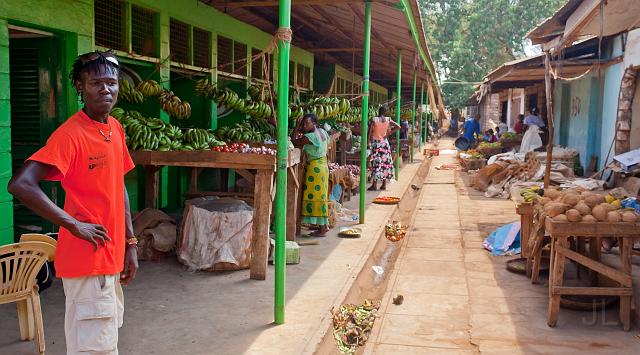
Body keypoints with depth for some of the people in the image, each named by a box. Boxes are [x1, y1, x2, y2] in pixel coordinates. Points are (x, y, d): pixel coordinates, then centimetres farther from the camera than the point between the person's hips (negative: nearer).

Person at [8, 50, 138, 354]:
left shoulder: (116, 129, 7)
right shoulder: (70, 134, -17)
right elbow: (20, 185, -27)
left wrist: (130, 244, 11)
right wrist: (74, 224, -23)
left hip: (111, 257, 8)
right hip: (87, 259, -8)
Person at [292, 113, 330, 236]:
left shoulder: (309, 137, -19)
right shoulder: (322, 132, 6)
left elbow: (294, 142, -12)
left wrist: (297, 127, -3)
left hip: (315, 168, -9)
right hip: (323, 166, 9)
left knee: (315, 196, -4)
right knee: (321, 196, 14)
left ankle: (322, 229, -1)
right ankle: (325, 225, 21)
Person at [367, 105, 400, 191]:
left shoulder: (374, 120, -8)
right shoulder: (388, 120, -1)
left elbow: (370, 131, -7)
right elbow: (398, 127, -4)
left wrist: (368, 141, 2)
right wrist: (389, 133, 1)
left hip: (376, 143, -2)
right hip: (385, 143, 3)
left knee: (376, 163, -2)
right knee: (385, 162, 8)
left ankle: (375, 185, -2)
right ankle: (384, 184, 11)